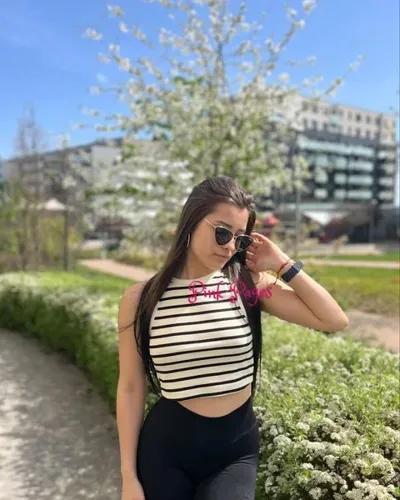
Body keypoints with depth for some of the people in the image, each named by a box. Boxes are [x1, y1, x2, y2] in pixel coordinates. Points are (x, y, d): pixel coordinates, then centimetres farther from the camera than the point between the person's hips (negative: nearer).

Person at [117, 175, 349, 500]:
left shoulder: (250, 286, -4)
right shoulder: (141, 299, -8)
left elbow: (335, 321, -8)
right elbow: (131, 388, -3)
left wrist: (283, 265, -9)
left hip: (238, 447, 1)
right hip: (167, 446, 0)